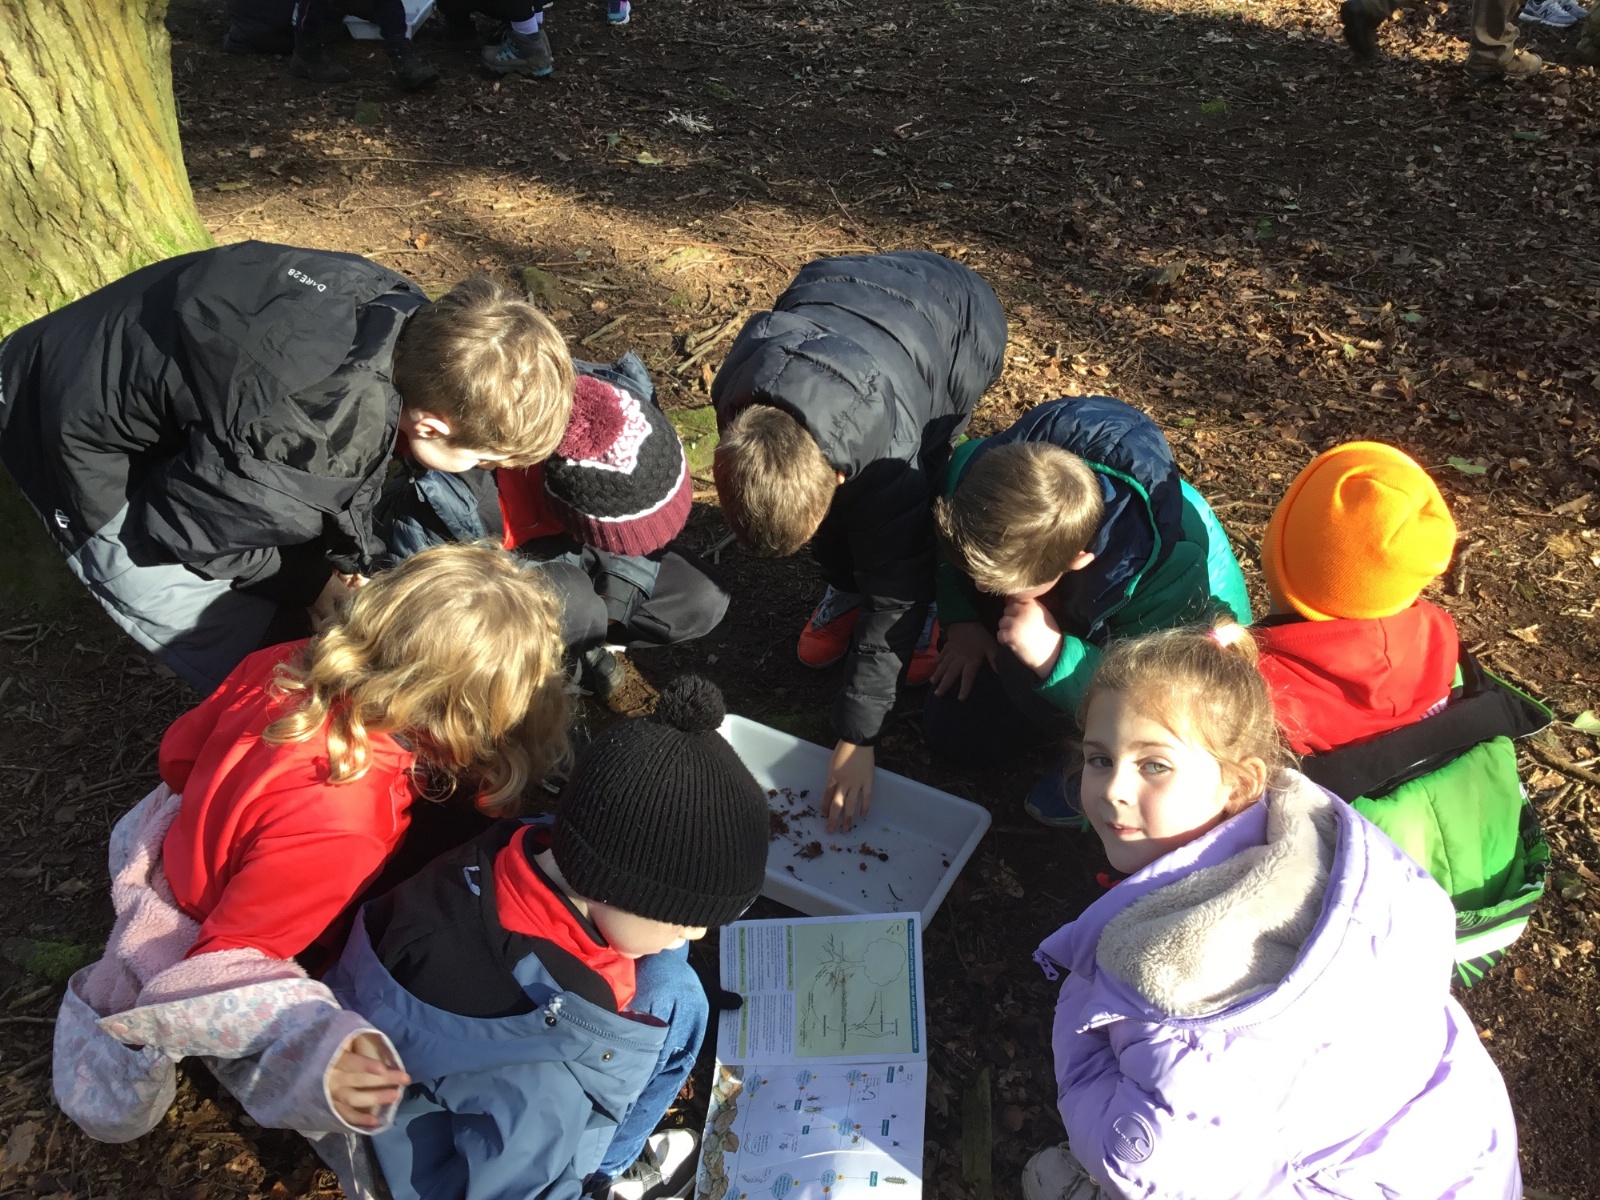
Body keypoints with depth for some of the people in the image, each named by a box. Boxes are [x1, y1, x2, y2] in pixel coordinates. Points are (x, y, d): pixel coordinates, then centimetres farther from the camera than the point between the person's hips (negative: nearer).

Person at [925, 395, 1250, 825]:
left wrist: (1057, 659, -52)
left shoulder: (1180, 572, -45)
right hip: (1069, 620, 5)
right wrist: (960, 620, -10)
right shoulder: (980, 468, -32)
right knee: (953, 730, 3)